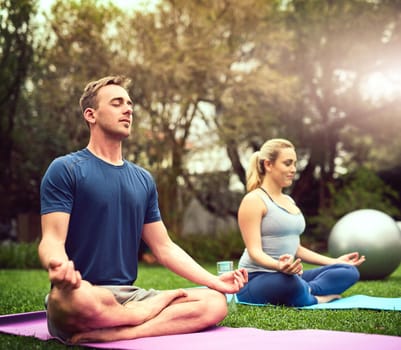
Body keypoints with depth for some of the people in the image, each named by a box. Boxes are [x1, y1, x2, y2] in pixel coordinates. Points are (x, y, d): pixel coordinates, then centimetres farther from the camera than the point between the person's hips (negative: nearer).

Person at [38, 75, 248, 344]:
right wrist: (57, 265, -36)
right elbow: (52, 239, -11)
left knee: (215, 302, -12)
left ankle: (113, 333, -25)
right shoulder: (65, 170, -2)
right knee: (73, 299, -41)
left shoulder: (143, 179, 15)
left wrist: (215, 281, 6)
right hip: (84, 292, -5)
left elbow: (164, 247, 16)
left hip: (129, 294, 6)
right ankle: (152, 309, -12)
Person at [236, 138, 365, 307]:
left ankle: (308, 291, -27)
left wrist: (334, 261, 19)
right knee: (290, 283, -42)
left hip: (288, 276, 8)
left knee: (349, 271, -7)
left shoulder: (289, 201, 18)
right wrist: (278, 266, -37)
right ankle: (316, 298, -15)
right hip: (256, 279, -8)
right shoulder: (254, 200, -8)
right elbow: (255, 251, -16)